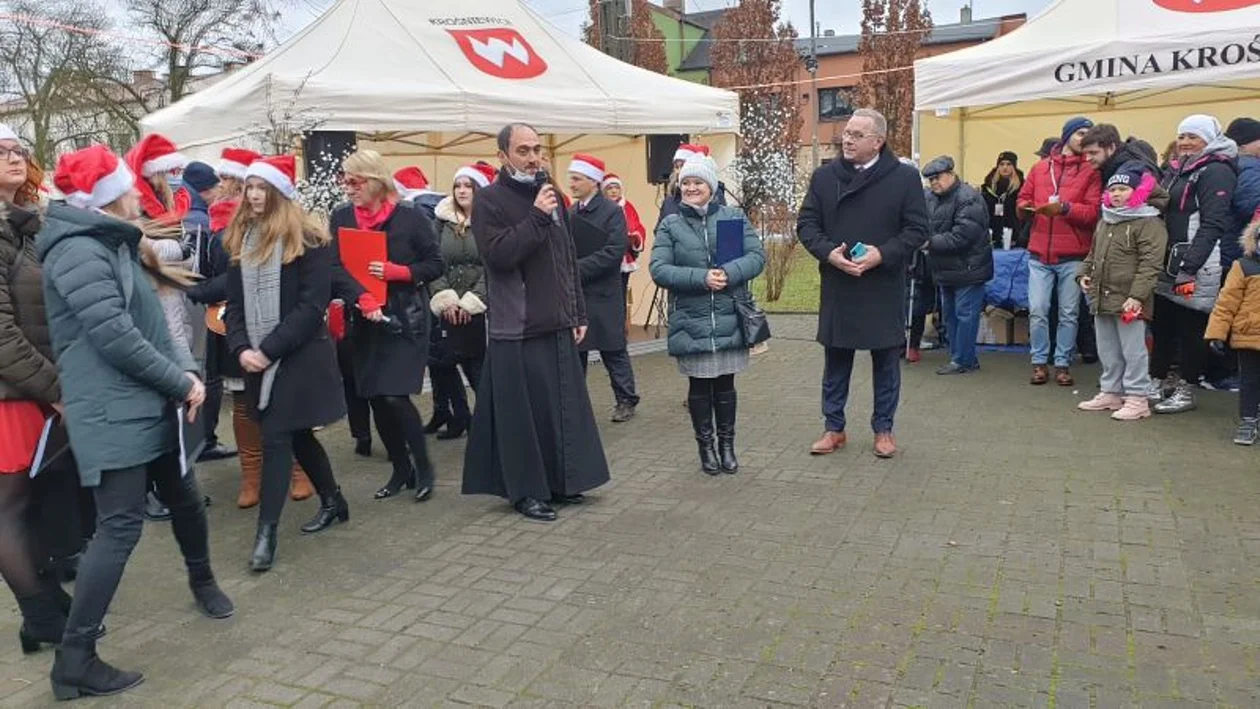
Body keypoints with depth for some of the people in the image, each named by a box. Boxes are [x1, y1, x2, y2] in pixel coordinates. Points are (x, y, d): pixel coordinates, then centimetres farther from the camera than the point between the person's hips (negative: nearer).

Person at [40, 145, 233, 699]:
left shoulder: (112, 245, 17)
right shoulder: (78, 252, -15)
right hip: (113, 412, -10)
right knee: (121, 527, -9)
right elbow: (115, 336, -22)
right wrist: (181, 381, -14)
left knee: (185, 497, 20)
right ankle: (74, 657, 1)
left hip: (149, 403, 10)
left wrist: (182, 373, 5)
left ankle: (202, 581, 42)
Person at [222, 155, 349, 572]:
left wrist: (270, 349, -18)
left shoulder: (307, 240, -9)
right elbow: (234, 303, 9)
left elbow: (312, 306, -15)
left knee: (276, 438, -7)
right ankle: (333, 502, 33)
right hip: (258, 358, 6)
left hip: (298, 356, -6)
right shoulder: (238, 240, 10)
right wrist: (241, 348, -7)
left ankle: (266, 533, 0)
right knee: (296, 434, 15)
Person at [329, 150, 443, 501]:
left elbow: (435, 265, -2)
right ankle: (401, 469, 24)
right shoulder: (341, 218, 4)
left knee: (396, 395, -11)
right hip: (365, 321, 4)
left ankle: (423, 467, 10)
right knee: (375, 398, 7)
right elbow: (336, 268, -8)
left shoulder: (411, 217, -6)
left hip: (406, 317, -4)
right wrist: (362, 299, -24)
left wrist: (397, 271, -18)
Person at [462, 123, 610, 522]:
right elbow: (497, 254, -20)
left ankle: (561, 482, 24)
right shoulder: (489, 200, -5)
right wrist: (537, 217, -21)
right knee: (523, 411, -2)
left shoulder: (550, 196, 15)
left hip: (558, 325, 7)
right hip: (517, 328, -7)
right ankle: (526, 491, 11)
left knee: (565, 405, 11)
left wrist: (578, 314, 15)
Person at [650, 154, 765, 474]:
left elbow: (757, 256, -3)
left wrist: (729, 273, -21)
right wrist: (701, 278, -19)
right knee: (699, 385, 8)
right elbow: (658, 269, -8)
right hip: (690, 322, 0)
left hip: (729, 320, 1)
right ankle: (706, 447, 25)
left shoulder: (734, 216, 4)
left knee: (725, 384, 10)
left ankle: (727, 446, 26)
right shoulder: (670, 225, 2)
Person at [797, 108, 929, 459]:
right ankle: (834, 429, 23)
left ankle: (884, 429, 24)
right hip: (837, 288, 2)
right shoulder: (824, 176, 4)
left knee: (885, 361, 9)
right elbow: (806, 224, 4)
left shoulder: (905, 177, -3)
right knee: (835, 361, 10)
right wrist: (829, 252, -14)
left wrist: (882, 254, -18)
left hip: (884, 289, -2)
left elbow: (917, 229, -4)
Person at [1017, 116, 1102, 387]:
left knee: (1068, 314, 5)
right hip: (1039, 254, 1)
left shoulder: (1090, 171, 4)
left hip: (1072, 257, -1)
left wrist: (1065, 208, -21)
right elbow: (1023, 199, 13)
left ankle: (1062, 364, 14)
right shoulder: (1040, 167, 11)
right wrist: (1027, 208, -10)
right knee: (1037, 311, -1)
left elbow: (1093, 211, -5)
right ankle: (1040, 362, 11)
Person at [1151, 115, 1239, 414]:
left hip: (1197, 266, -8)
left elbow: (1212, 224, -16)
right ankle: (1164, 381, 24)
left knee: (1191, 328, -1)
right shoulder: (1175, 169, 17)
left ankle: (1186, 390, 9)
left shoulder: (1216, 172, -8)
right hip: (1168, 263, 8)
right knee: (1162, 323, 12)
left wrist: (1189, 265, -24)